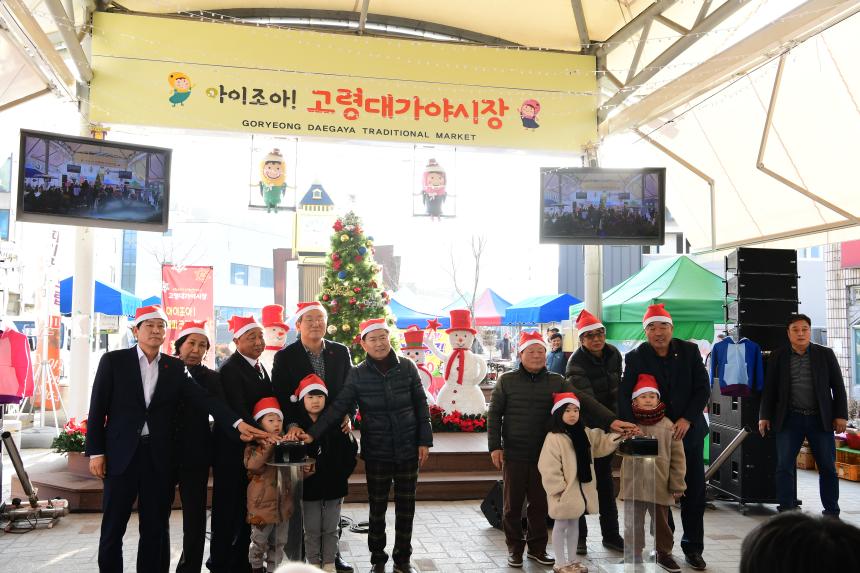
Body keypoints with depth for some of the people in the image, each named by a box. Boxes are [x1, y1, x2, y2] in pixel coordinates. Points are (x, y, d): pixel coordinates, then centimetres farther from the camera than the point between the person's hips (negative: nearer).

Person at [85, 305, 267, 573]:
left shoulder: (175, 367, 7)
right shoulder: (114, 360, 1)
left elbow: (205, 398, -3)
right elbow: (97, 409, 0)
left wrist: (238, 422, -16)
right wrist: (95, 452, -5)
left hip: (159, 457, 2)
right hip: (122, 455, -2)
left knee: (154, 529, 8)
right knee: (113, 529, 5)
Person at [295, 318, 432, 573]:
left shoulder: (407, 367, -2)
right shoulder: (358, 374, -6)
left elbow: (421, 406, 3)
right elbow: (338, 407, -11)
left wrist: (425, 440, 0)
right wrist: (313, 433, -22)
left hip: (408, 449, 1)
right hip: (376, 452, -1)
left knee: (406, 506, 11)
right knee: (377, 507, 9)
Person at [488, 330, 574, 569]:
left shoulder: (558, 381, 3)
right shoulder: (507, 380, 0)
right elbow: (494, 414, 2)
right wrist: (495, 446, -4)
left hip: (544, 453, 1)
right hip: (514, 453, -1)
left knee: (540, 503, 9)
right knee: (513, 504, 8)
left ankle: (537, 547, 25)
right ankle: (515, 548, 22)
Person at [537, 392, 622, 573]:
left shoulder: (585, 433, 5)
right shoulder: (554, 438, -19)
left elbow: (601, 445, 14)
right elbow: (548, 468, -21)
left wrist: (618, 436, -3)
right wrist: (559, 489, -20)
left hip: (582, 489, 8)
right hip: (564, 491, -8)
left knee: (574, 524, 18)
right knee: (561, 526, 6)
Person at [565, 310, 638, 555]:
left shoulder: (613, 354, -2)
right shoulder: (576, 364, -21)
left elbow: (617, 388, 7)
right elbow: (587, 399, -34)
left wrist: (617, 419, -3)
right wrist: (612, 421, -46)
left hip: (609, 424, 6)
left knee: (605, 479, 14)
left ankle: (611, 535, 23)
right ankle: (579, 537, 13)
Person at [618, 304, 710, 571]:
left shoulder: (690, 351, -1)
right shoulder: (636, 358, -6)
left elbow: (703, 389, -2)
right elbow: (624, 396, -13)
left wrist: (687, 419, -13)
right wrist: (632, 427, -26)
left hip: (689, 430, 2)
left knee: (694, 492, 7)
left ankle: (693, 548, 22)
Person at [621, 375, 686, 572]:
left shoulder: (668, 426, -2)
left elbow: (677, 457, 0)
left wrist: (677, 485, -1)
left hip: (660, 484, 0)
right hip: (634, 483, 0)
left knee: (661, 521, 15)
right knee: (634, 521, 11)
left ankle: (664, 553, 32)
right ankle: (634, 554, 25)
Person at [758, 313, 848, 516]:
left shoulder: (825, 354, 5)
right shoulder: (778, 357, 4)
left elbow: (838, 386, 5)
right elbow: (769, 389, 6)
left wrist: (841, 415, -2)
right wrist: (765, 416, 1)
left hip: (820, 419, 0)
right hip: (790, 419, 0)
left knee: (828, 467, 6)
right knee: (784, 467, -3)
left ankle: (832, 513, 19)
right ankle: (786, 511, 5)